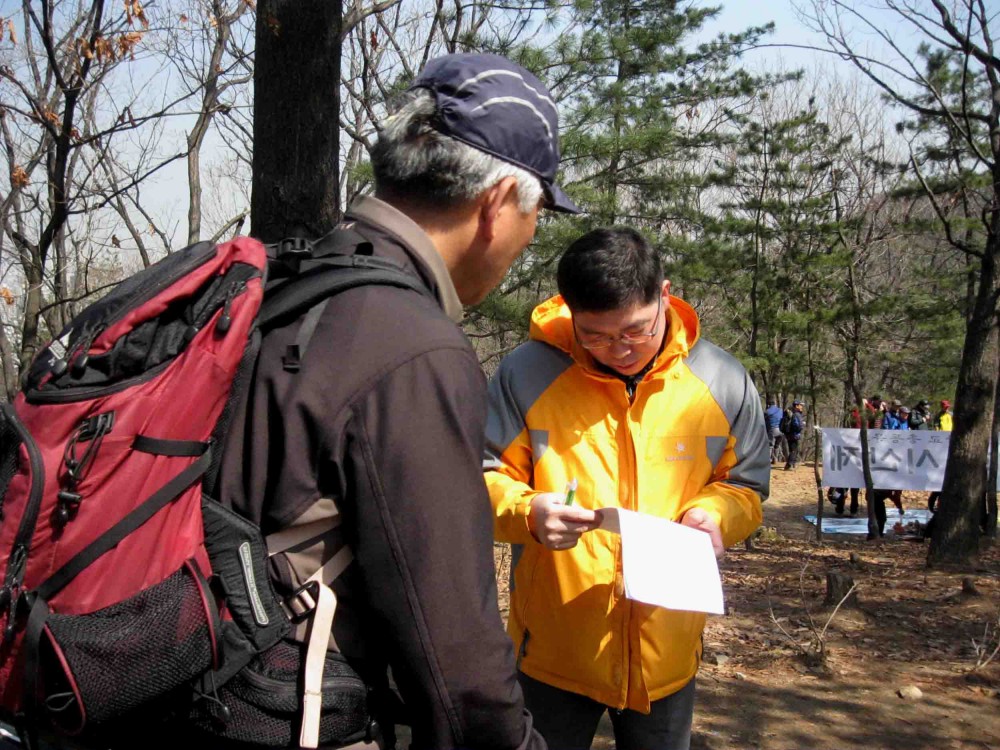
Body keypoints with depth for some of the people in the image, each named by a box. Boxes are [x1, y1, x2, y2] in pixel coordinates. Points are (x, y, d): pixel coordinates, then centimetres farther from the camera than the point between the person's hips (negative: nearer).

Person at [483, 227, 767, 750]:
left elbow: (744, 487, 8)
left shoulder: (724, 384, -4)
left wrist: (714, 514, -14)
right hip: (553, 649, -2)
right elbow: (485, 479, -4)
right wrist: (527, 512, -25)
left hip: (666, 650, 2)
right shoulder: (526, 373, -12)